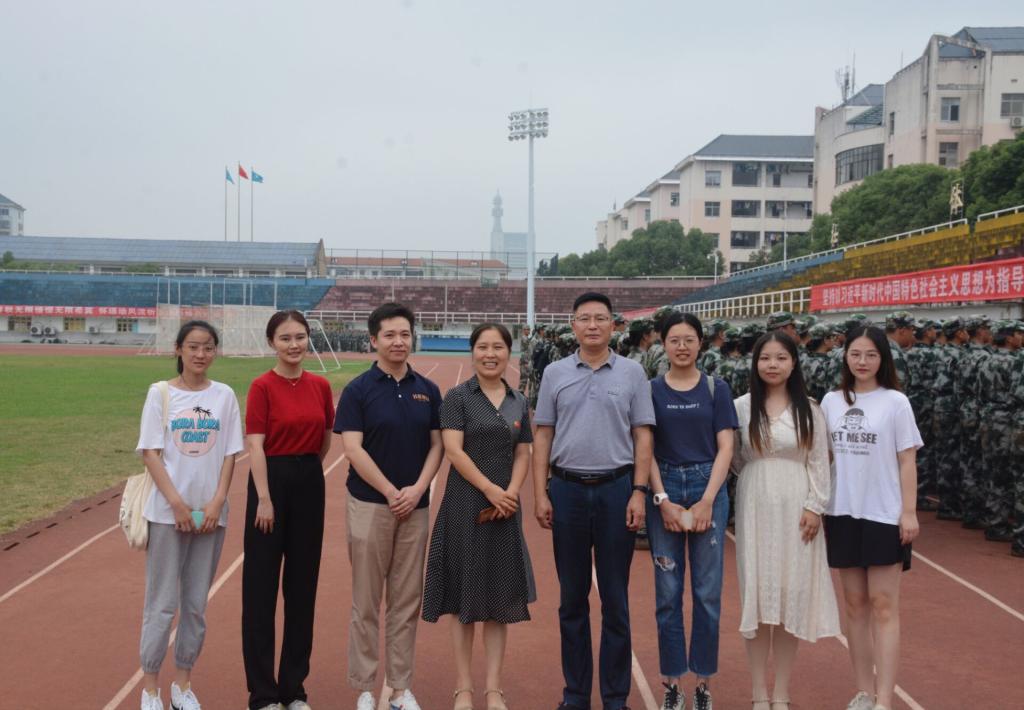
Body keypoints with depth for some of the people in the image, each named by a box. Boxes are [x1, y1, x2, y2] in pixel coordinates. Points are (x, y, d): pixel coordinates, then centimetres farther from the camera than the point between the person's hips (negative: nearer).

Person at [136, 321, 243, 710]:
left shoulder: (224, 396, 5)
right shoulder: (160, 393, -1)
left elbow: (229, 454, 5)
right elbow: (150, 453, -5)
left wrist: (217, 502, -7)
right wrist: (177, 504, -12)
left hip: (211, 512, 2)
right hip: (167, 512, -2)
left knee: (196, 603, 9)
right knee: (162, 602, 1)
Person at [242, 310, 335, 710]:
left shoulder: (321, 387, 5)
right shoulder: (262, 387, -9)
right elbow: (255, 445, -13)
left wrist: (308, 471, 14)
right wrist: (264, 499, -16)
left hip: (310, 483, 5)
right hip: (272, 480, -5)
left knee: (303, 585, 11)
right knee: (261, 585, 1)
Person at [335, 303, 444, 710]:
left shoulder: (427, 390, 7)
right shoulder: (359, 390, -5)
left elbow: (436, 445, 6)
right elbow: (353, 449, -11)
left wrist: (418, 489, -9)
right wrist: (391, 492, -14)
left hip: (416, 506, 4)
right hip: (370, 504, -3)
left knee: (407, 601, 9)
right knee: (366, 601, 4)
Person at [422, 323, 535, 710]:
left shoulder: (519, 402, 9)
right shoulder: (458, 397, -3)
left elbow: (523, 455, 8)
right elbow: (454, 450, -12)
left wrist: (511, 493, -8)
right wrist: (490, 490, -17)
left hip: (505, 509, 4)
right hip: (465, 506, -4)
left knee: (501, 596, 7)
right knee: (464, 595, 3)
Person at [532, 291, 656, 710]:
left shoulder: (632, 373, 2)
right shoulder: (555, 374, 5)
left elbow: (642, 437, 1)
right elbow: (543, 436, 5)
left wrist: (639, 492, -6)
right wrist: (540, 494, -1)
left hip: (616, 490, -1)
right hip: (567, 490, 1)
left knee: (615, 599, 5)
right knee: (572, 597, 10)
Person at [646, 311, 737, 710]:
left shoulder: (716, 389, 4)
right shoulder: (651, 390, 4)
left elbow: (725, 448, 0)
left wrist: (706, 501, -9)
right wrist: (663, 500, -9)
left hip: (708, 490, 0)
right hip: (664, 490, 0)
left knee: (708, 591, 3)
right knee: (668, 593, 4)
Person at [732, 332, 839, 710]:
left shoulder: (809, 409, 1)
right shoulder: (741, 406, 1)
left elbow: (819, 462, 0)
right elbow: (734, 457, 9)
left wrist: (814, 506, -7)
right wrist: (758, 475, -1)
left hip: (795, 507, 0)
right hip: (755, 506, 0)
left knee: (791, 594, 2)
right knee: (756, 592, 2)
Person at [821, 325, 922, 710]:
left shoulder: (895, 402, -3)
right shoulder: (832, 402, 6)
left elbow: (906, 462, -3)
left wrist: (909, 512, -9)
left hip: (884, 516, -4)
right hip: (843, 515, 4)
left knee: (883, 606, -2)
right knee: (855, 604, 10)